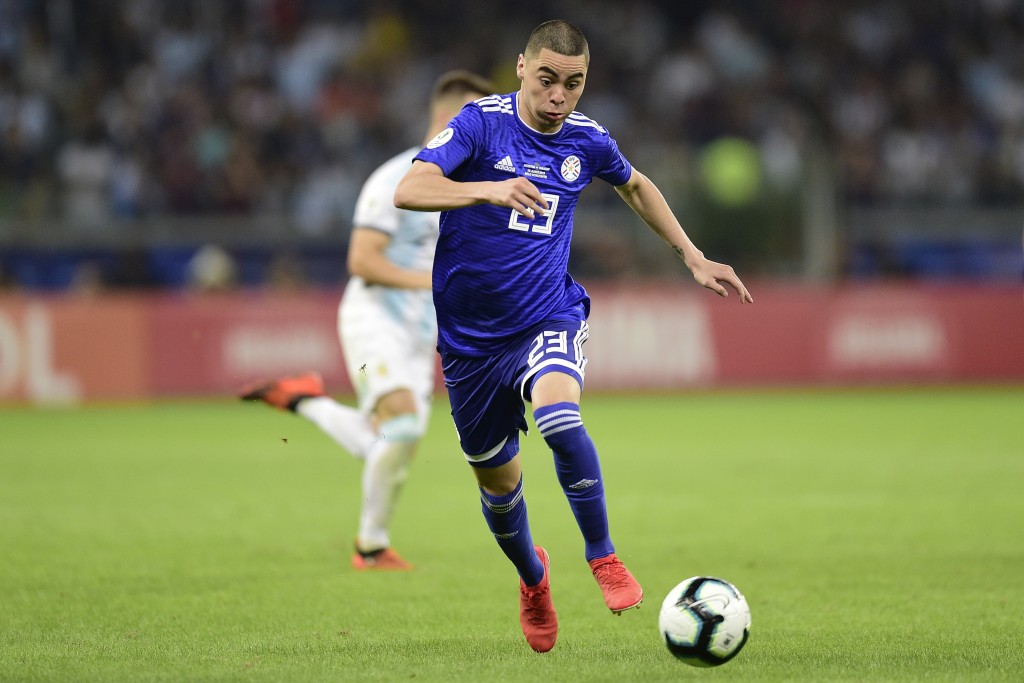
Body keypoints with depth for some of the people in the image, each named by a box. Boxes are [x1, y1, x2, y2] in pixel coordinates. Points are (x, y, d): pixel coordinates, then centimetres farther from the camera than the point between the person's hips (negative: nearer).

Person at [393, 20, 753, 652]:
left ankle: (603, 556, -16)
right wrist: (488, 190, -43)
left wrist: (694, 258, 20)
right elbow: (408, 190, -27)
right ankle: (532, 576, 43)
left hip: (549, 318, 0)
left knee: (559, 416, -33)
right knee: (497, 480, 11)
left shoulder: (588, 141, 0)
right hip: (471, 333, 0)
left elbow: (636, 186, 24)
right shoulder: (481, 123, -12)